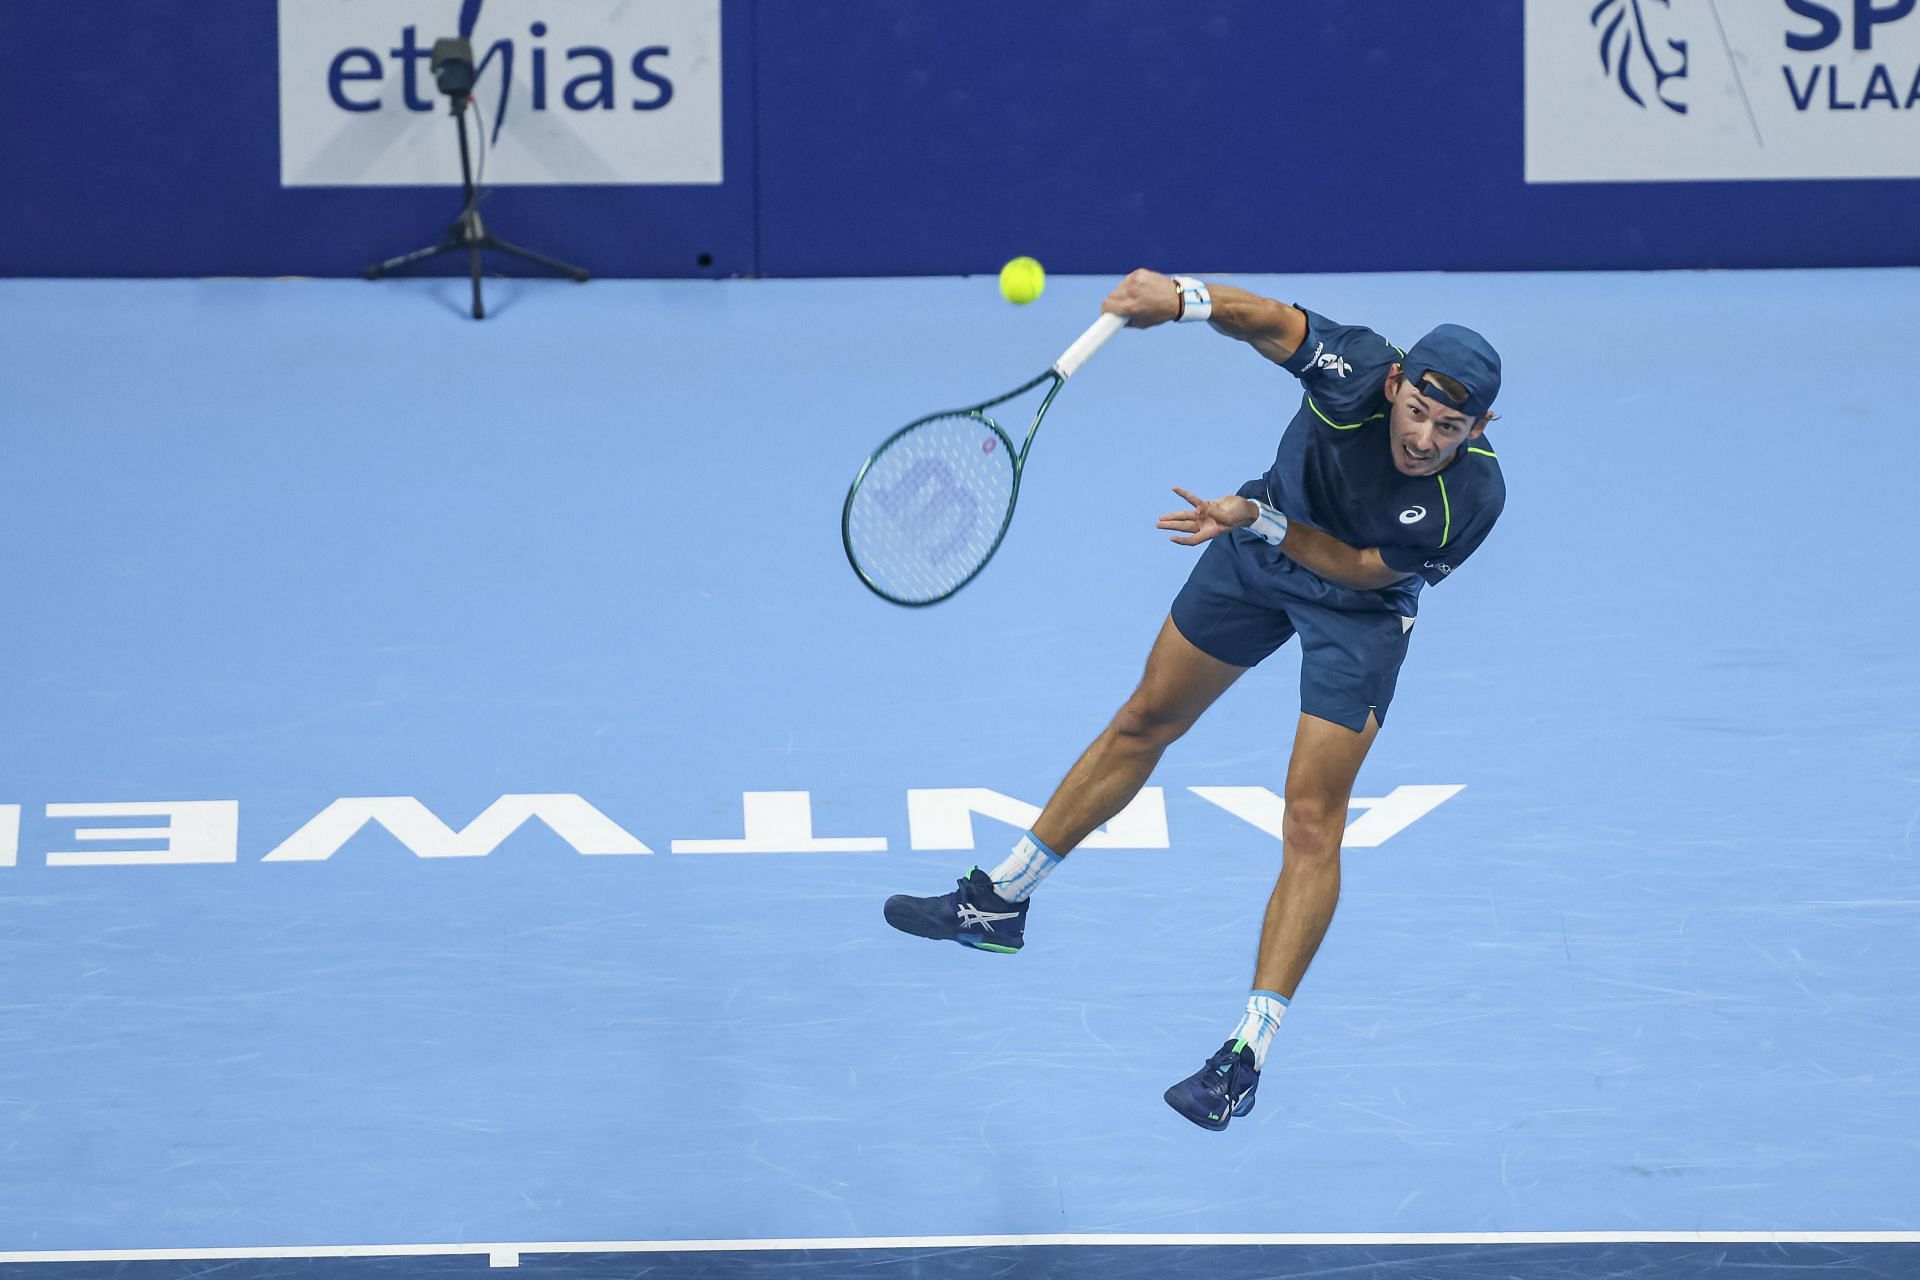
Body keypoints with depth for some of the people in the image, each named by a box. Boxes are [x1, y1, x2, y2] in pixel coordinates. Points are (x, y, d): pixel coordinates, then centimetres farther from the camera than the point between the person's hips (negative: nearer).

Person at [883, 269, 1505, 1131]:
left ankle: (1247, 1055, -8)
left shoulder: (1473, 497, -35)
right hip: (1263, 546, 4)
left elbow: (1362, 567, -24)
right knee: (1146, 721, 18)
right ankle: (999, 903, 34)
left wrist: (1258, 519, -30)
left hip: (1359, 604, -4)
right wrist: (1183, 299, -53)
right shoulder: (1358, 373, -34)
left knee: (1312, 822, -11)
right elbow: (1272, 323, -33)